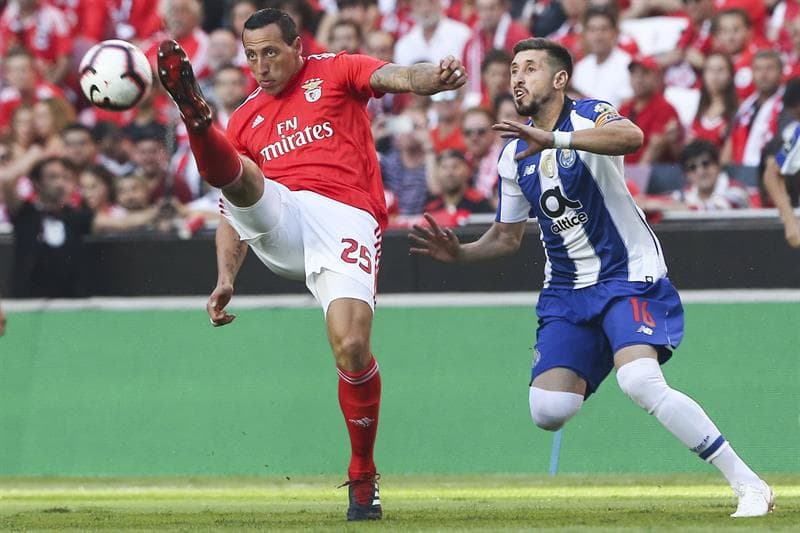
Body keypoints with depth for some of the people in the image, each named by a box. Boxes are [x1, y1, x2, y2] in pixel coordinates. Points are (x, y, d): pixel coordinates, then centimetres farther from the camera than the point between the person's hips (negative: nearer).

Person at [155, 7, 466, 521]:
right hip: (278, 220, 4)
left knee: (351, 345, -19)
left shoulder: (335, 72, 15)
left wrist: (434, 77, -29)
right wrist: (226, 279, 11)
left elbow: (396, 76, -4)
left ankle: (364, 476, -2)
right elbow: (235, 206, 26)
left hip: (346, 218, -4)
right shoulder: (246, 118, 26)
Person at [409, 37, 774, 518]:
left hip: (630, 276, -6)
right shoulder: (514, 156, 10)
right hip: (567, 292, 6)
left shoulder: (588, 116, -10)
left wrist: (553, 140, -46)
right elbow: (508, 236, 21)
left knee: (640, 381, -30)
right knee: (548, 410, -14)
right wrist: (459, 253, 2)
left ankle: (749, 485, -22)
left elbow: (631, 137, -35)